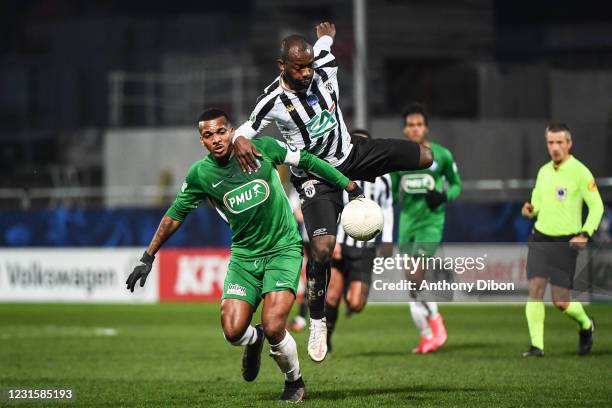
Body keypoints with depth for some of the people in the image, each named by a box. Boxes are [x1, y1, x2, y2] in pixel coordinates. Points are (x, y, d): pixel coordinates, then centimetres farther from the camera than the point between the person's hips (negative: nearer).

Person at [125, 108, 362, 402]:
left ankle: (294, 383, 11)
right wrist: (147, 258, 6)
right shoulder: (200, 175, -6)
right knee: (233, 331, -14)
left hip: (284, 249, -2)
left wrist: (350, 186, 6)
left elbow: (306, 161, 3)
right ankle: (254, 340, 25)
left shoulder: (262, 148, -10)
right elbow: (175, 216, 6)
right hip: (244, 255, 2)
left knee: (273, 327, -19)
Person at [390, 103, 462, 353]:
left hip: (431, 223, -4)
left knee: (415, 277, -18)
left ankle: (434, 318, 6)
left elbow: (456, 184, 10)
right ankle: (426, 336, 16)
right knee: (411, 285, 4)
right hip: (407, 223, 4)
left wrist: (444, 196, -9)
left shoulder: (441, 155, -1)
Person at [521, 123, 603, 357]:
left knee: (561, 302, -3)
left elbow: (597, 206, -8)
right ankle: (537, 346, -10)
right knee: (535, 289, -11)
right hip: (540, 238, 5)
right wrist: (530, 210, -3)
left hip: (565, 243, -5)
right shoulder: (543, 171, 10)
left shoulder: (579, 172, -8)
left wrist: (585, 234, -20)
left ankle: (586, 325, 28)